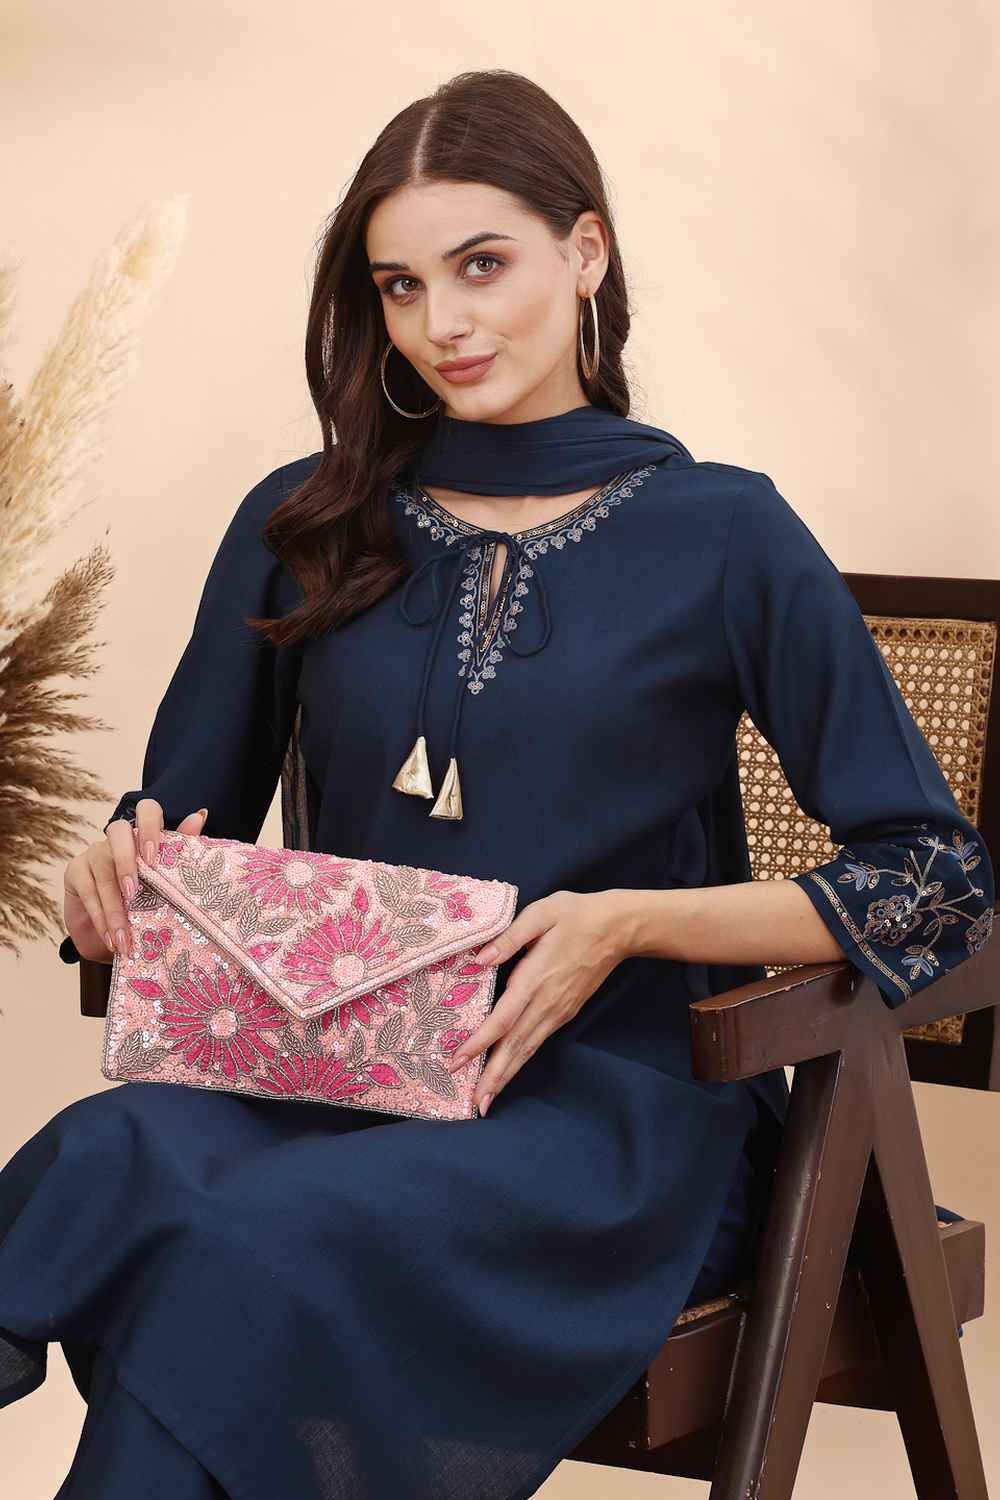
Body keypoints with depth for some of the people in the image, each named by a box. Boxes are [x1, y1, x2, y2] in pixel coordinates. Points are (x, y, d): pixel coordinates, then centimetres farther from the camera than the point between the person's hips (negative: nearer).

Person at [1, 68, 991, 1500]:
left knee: (263, 1237, -34)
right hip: (333, 1071, 3)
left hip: (619, 1094, -2)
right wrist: (122, 869, -7)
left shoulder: (723, 534, 4)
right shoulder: (301, 531, 13)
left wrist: (630, 922, -13)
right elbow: (181, 818, 19)